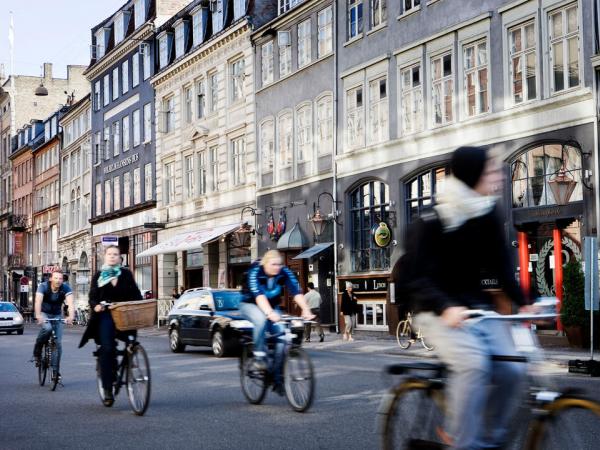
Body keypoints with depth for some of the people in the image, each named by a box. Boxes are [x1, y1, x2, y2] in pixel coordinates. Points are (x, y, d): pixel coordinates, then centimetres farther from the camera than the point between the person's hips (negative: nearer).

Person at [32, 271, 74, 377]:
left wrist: (71, 316, -52)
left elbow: (70, 302, -34)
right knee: (47, 329, -34)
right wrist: (38, 315, -55)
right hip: (44, 313, -2)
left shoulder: (65, 288, -20)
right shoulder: (43, 286, -23)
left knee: (58, 343, -6)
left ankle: (55, 371, 4)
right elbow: (38, 301, -37)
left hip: (57, 315, 2)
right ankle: (37, 352, -11)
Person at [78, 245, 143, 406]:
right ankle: (107, 389, -9)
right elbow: (93, 296, 7)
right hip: (105, 315, -1)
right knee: (107, 349, -11)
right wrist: (95, 306, -15)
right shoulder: (99, 275, 14)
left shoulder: (126, 274, 13)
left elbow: (135, 294, 7)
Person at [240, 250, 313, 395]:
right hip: (250, 305, -4)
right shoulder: (254, 272, -25)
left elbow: (296, 292, -27)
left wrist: (306, 310, -43)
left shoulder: (285, 273, -15)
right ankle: (259, 355, -21)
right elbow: (259, 295, -40)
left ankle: (277, 378, -9)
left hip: (272, 308, 4)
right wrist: (270, 313, -56)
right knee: (261, 319, -38)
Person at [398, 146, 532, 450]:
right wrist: (445, 307, -33)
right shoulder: (431, 222, -15)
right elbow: (415, 278, -18)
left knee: (511, 368, -13)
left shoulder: (488, 216, 2)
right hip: (438, 311, -6)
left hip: (477, 307, 6)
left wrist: (523, 302, -7)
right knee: (473, 362, -30)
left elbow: (500, 265, 6)